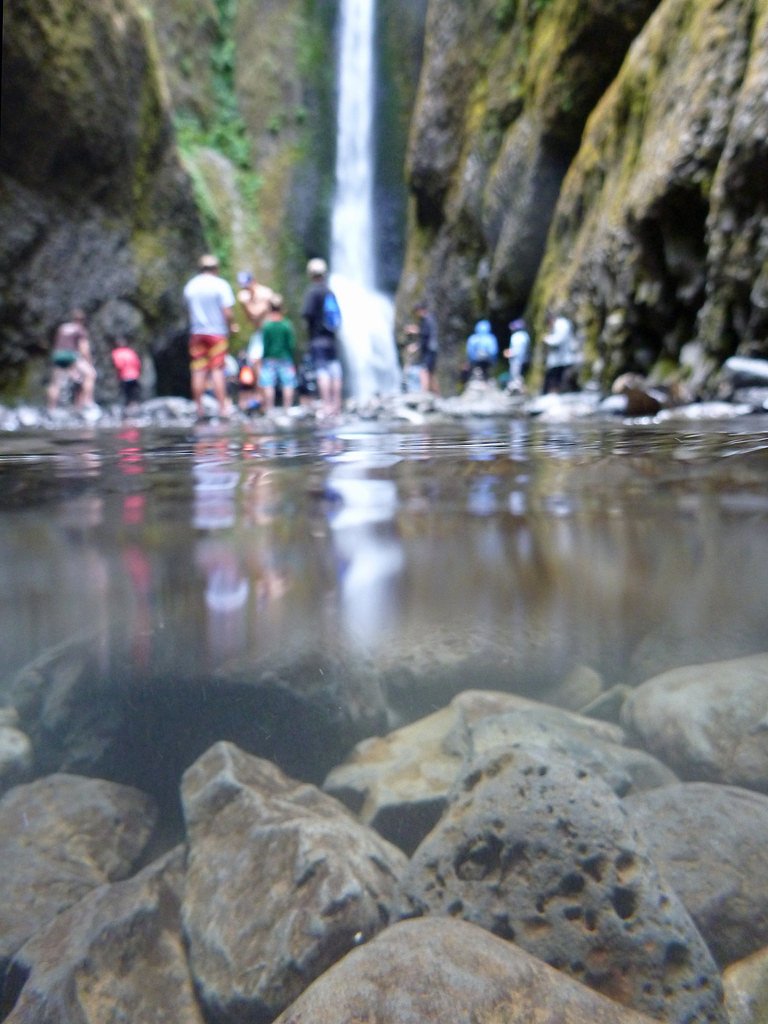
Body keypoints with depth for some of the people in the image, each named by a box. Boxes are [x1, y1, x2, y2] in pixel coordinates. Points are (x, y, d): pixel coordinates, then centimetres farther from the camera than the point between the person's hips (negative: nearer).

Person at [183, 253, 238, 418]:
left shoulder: (190, 285, 9)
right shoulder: (221, 285, -6)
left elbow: (189, 310, 14)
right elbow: (227, 312, -12)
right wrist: (232, 325, 5)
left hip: (196, 332, 4)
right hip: (217, 332, -4)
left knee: (198, 371, 4)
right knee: (217, 370, -3)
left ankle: (199, 407, 6)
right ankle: (223, 406, -3)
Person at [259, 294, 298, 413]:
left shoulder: (266, 325, -10)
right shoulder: (287, 325, -8)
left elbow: (264, 345, -7)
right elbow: (291, 345, -5)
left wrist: (263, 359, 5)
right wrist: (293, 361, 7)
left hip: (269, 359, 0)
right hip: (285, 359, 1)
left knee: (268, 385, 5)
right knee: (288, 384, 7)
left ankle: (269, 409, 7)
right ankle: (287, 408, 9)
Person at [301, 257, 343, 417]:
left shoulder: (313, 291, -9)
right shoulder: (330, 292, 11)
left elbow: (306, 313, -16)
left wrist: (307, 321, 2)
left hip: (318, 338, -6)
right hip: (332, 337, 6)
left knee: (322, 371, -8)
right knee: (334, 370, 7)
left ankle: (326, 404, -13)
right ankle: (336, 405, 11)